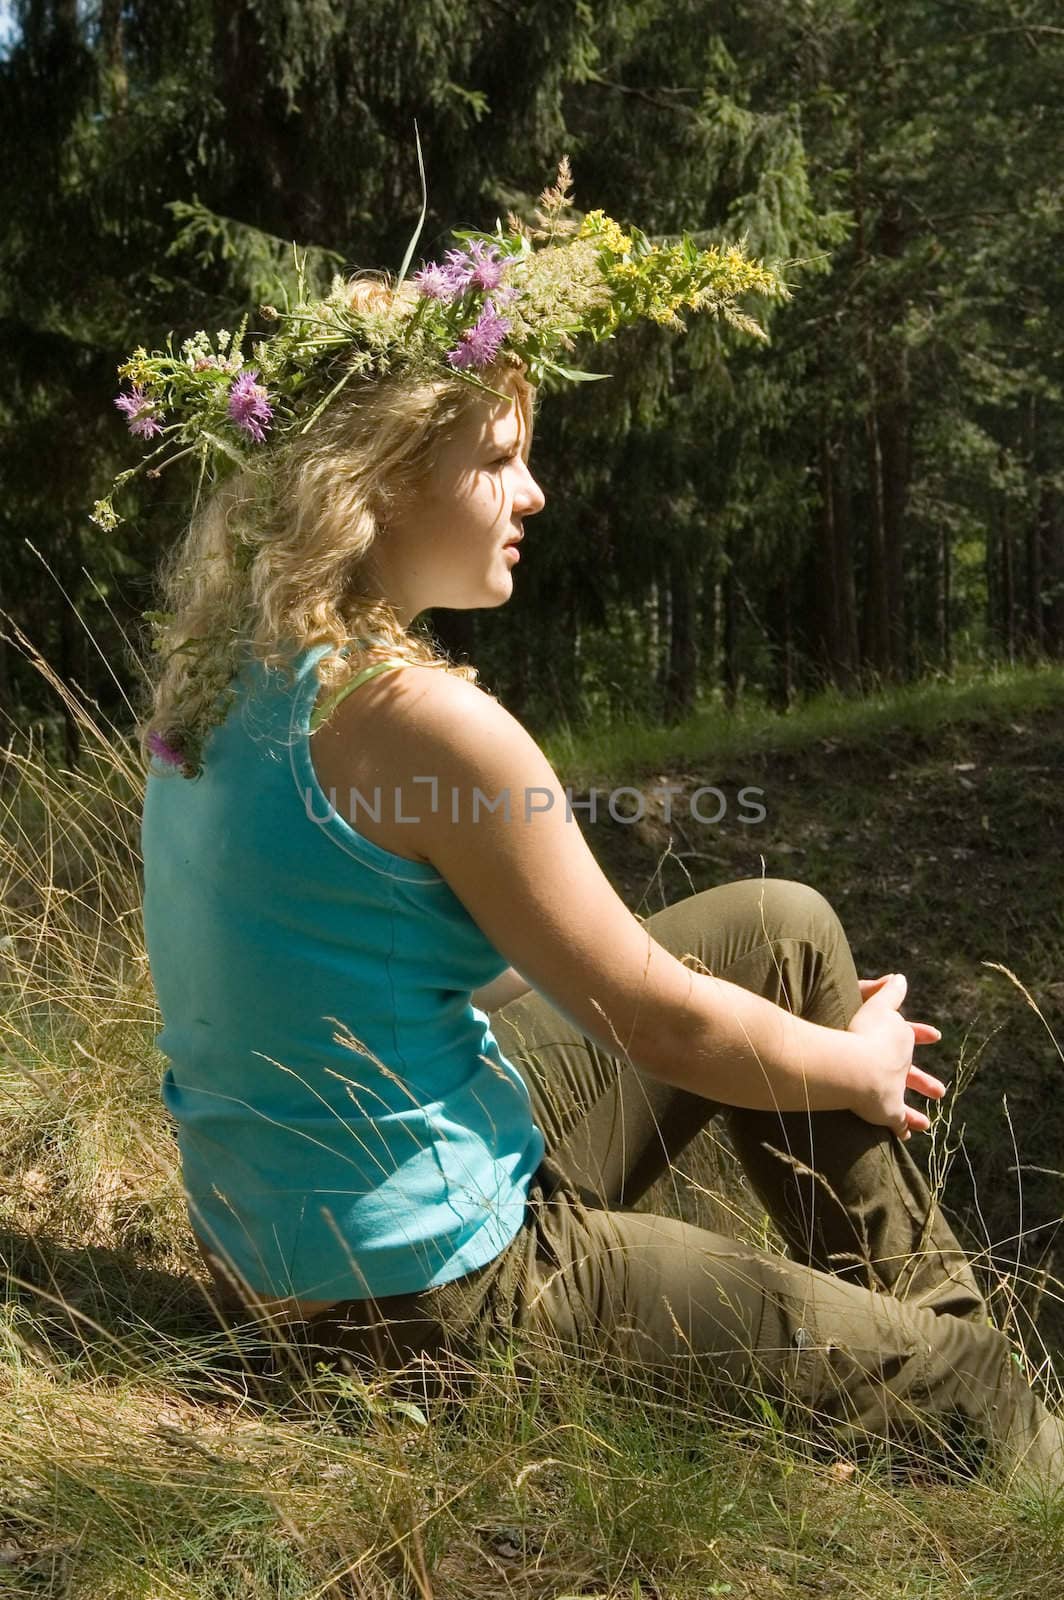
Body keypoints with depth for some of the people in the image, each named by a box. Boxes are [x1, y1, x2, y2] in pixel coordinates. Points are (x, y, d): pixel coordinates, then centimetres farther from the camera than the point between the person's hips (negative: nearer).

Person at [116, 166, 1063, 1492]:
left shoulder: (219, 670, -2)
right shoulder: (422, 717, -27)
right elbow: (656, 1022, -17)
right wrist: (863, 1069, -1)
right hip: (419, 1285, -9)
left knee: (781, 926, 13)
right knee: (957, 1385, 1)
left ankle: (922, 1315, 26)